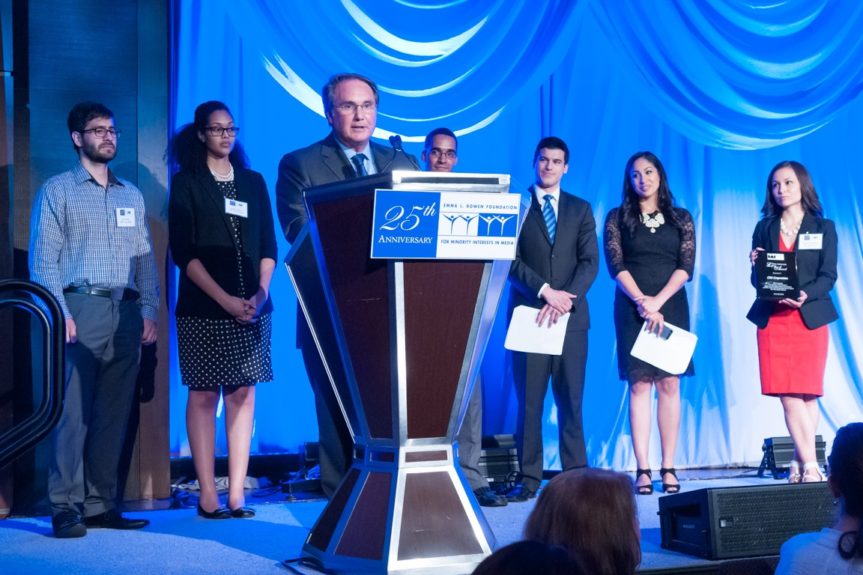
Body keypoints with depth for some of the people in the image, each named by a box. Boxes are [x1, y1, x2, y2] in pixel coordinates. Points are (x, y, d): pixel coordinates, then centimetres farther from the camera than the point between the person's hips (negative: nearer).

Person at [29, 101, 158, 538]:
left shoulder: (132, 195, 20)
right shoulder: (57, 191, 6)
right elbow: (43, 259, -2)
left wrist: (149, 311, 6)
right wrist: (59, 313, -13)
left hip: (126, 314, 5)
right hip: (81, 309, -5)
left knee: (114, 413, 3)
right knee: (74, 410, -9)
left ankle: (101, 504, 8)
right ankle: (66, 506, -7)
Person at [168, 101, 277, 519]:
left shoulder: (253, 182, 14)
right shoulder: (187, 183, 3)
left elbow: (268, 245, 11)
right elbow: (183, 251, -5)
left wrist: (261, 292, -6)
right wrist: (225, 299, -13)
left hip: (251, 308, 3)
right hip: (203, 309, -3)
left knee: (242, 395, 1)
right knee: (204, 395, -2)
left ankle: (237, 494, 2)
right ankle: (208, 496, 1)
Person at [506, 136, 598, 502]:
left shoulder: (580, 209, 14)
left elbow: (590, 262, 4)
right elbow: (510, 261, -2)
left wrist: (565, 299, -11)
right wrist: (545, 291, -14)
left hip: (571, 317, 2)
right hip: (529, 315, -2)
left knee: (571, 400, 2)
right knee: (529, 401, -2)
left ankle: (576, 475, 5)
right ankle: (529, 479, 1)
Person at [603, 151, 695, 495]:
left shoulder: (680, 218, 10)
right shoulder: (618, 218, 7)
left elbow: (686, 266, 1)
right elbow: (615, 265, -2)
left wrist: (658, 301, -11)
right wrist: (642, 302, -12)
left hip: (671, 306, 1)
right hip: (632, 308, -1)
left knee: (669, 384, -3)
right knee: (639, 384, -5)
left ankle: (668, 467, -2)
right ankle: (643, 469, -7)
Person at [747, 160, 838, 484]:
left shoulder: (823, 227, 8)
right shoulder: (764, 228, 12)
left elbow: (828, 276, -1)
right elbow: (757, 279, 8)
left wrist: (805, 295, -19)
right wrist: (755, 267, -14)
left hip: (809, 318, -1)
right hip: (772, 318, 1)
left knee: (806, 393, -3)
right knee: (787, 395, -6)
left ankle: (800, 461, 4)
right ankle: (809, 463, -4)